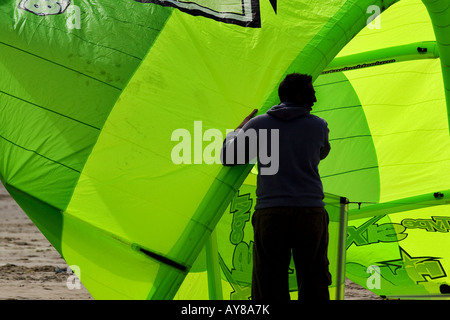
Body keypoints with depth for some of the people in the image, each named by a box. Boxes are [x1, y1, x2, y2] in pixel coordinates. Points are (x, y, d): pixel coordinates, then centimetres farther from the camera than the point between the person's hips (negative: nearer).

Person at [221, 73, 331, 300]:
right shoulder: (318, 126, 7)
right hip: (311, 213, 0)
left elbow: (228, 158, 15)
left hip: (270, 213, 0)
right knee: (314, 288, 5)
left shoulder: (257, 124, 6)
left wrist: (236, 132, 34)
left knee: (269, 289, 1)